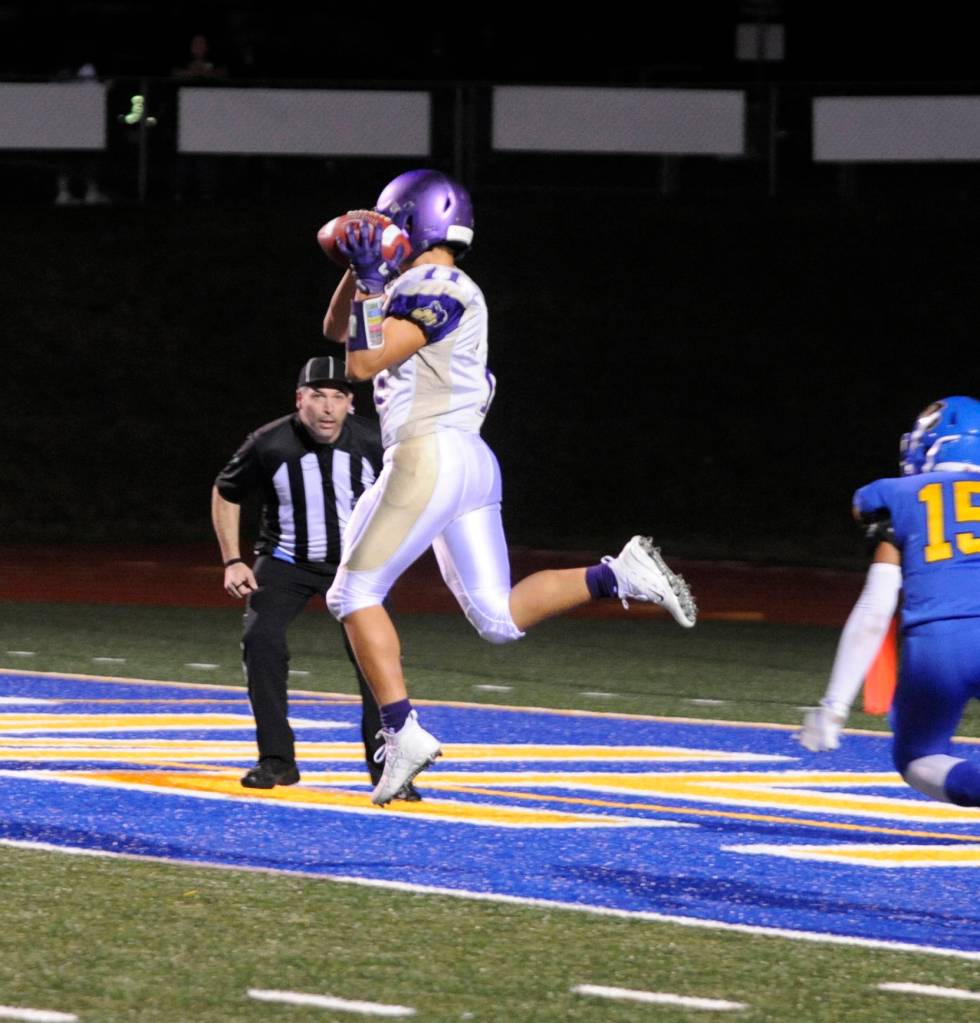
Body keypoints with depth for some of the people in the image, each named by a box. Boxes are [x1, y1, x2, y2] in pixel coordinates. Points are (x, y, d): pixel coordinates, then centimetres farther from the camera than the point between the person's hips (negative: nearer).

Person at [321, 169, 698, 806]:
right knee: (499, 619, 7)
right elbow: (339, 331, 31)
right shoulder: (420, 289, 19)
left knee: (356, 594, -2)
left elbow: (364, 364, -14)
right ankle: (618, 575, -3)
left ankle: (404, 732, -8)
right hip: (472, 462, 10)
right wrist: (361, 273, 17)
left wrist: (370, 285, -8)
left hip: (428, 458, -10)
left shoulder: (433, 289, -9)